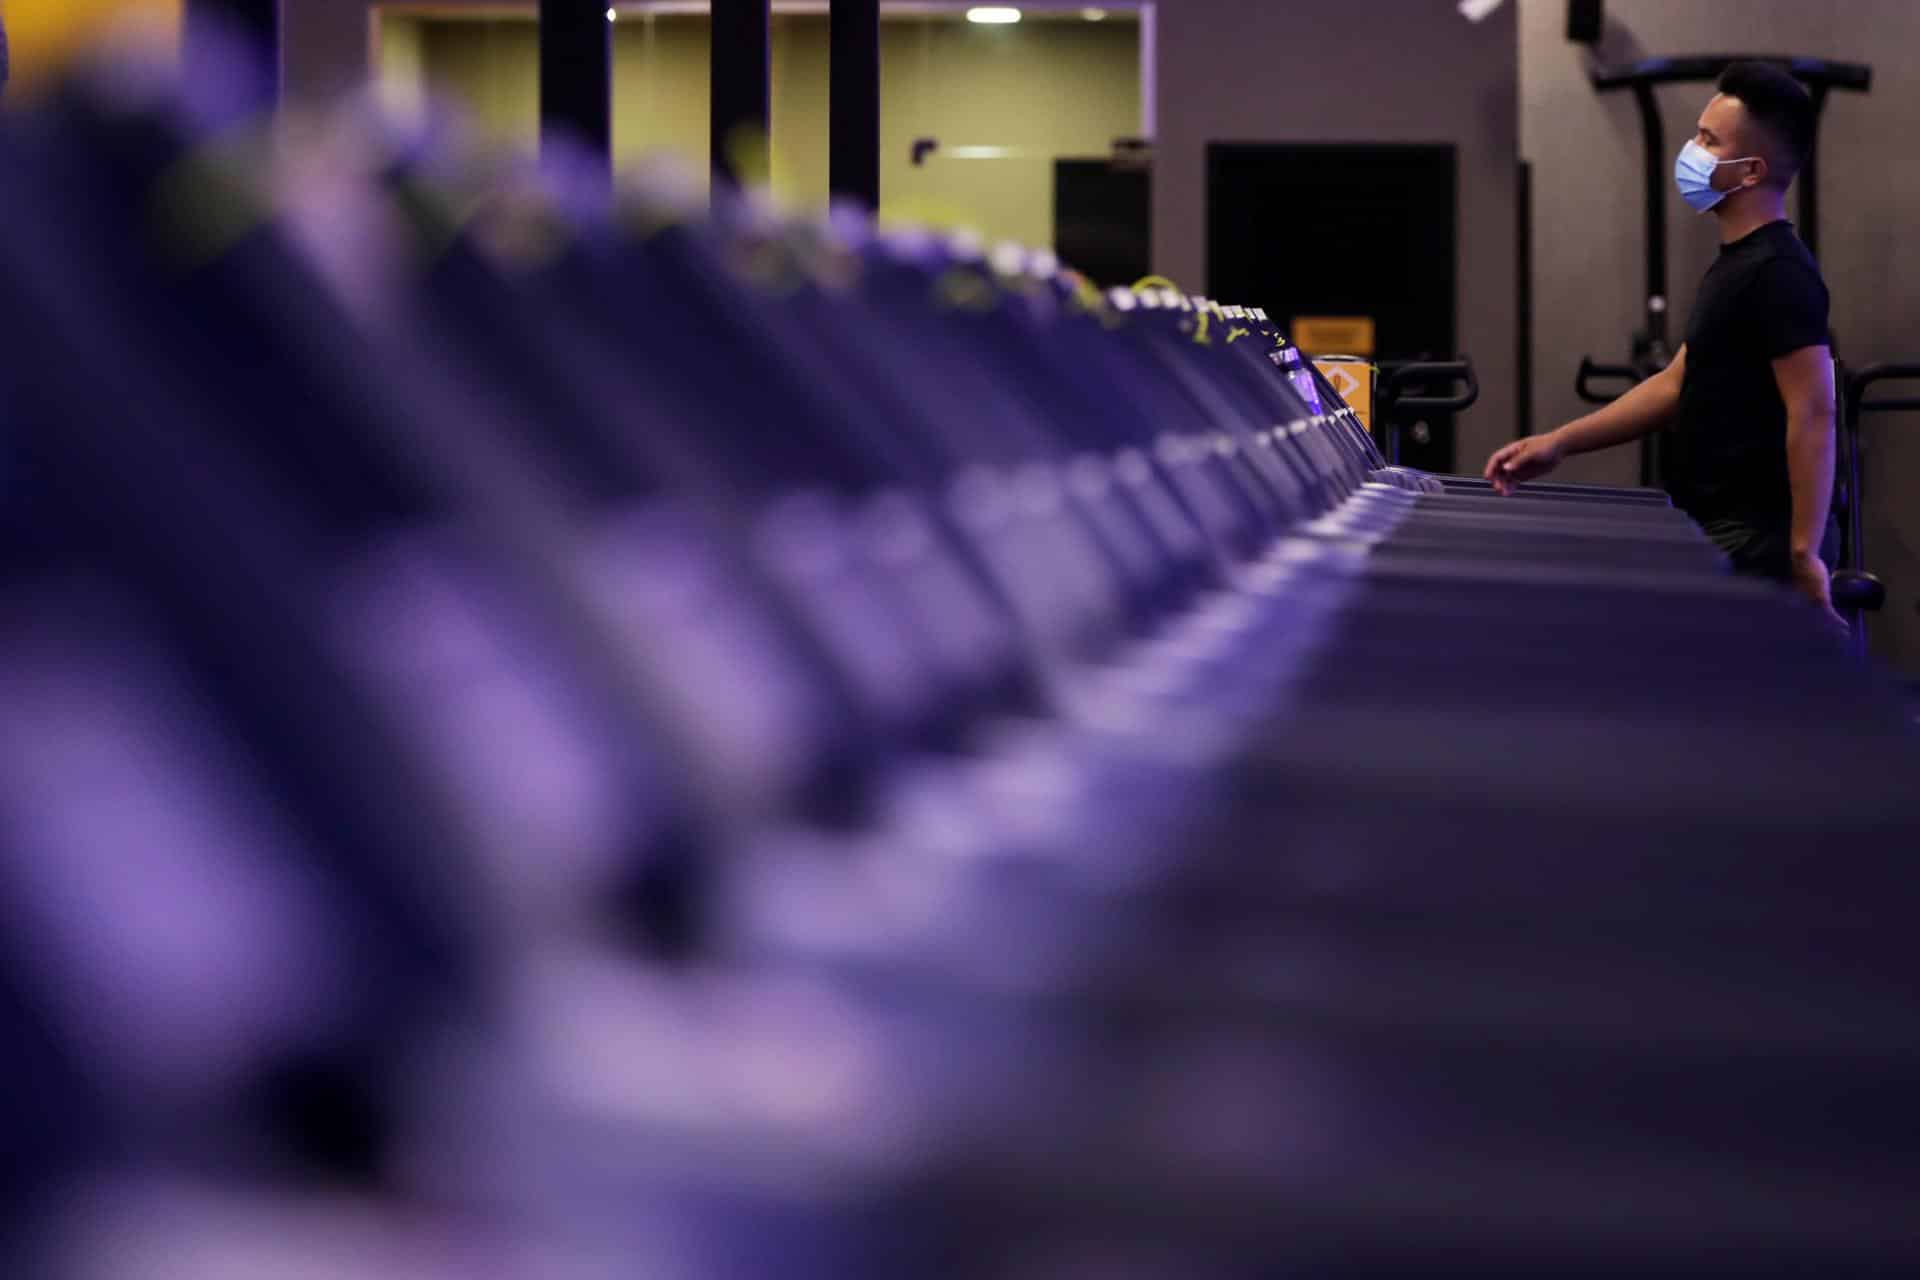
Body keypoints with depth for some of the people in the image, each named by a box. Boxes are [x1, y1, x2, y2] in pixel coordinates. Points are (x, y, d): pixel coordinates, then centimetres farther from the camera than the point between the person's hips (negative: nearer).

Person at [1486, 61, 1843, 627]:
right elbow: (1678, 383, 18)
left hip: (1755, 544, -10)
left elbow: (1814, 415, -22)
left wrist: (1804, 555, -25)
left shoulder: (1777, 274, -17)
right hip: (1724, 533, 10)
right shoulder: (1738, 262, 15)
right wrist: (1561, 442, 11)